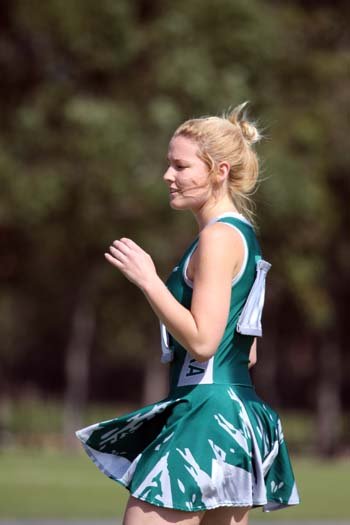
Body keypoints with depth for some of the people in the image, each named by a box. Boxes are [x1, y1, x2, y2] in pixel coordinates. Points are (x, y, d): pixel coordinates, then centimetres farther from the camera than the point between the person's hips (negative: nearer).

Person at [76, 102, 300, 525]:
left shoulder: (220, 237, -12)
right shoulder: (241, 234, 18)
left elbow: (202, 341, -20)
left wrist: (148, 280, -17)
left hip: (207, 411, -11)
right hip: (241, 410, 11)